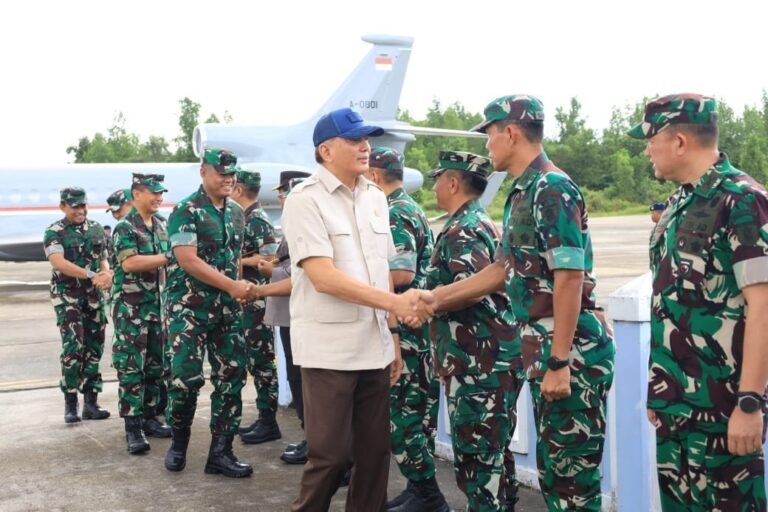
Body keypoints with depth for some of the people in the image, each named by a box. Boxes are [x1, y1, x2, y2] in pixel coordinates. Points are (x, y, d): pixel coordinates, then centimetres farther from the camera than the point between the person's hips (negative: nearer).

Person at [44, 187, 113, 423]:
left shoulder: (97, 229, 10)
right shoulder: (54, 233, -5)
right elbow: (58, 262, -20)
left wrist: (107, 273, -7)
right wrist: (91, 275, -30)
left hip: (93, 296, 5)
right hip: (67, 296, -5)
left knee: (94, 348, 6)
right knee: (73, 347, -12)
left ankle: (90, 402, 14)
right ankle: (70, 403, -2)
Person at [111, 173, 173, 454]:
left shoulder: (162, 224, 11)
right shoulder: (125, 227, -10)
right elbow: (129, 263, -24)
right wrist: (168, 257, -24)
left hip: (158, 305, 7)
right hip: (131, 307, -7)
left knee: (155, 364, 11)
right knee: (131, 367, -5)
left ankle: (149, 417, 20)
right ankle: (133, 427, -3)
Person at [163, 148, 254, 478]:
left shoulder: (236, 213, 12)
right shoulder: (186, 211, -9)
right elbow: (188, 260, -17)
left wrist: (238, 288, 11)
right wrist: (232, 286, -19)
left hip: (227, 309, 6)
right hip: (189, 306, -6)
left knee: (232, 377, 2)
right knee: (187, 377, -7)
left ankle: (220, 452, 10)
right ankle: (179, 441, 18)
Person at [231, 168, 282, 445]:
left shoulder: (257, 220, -13)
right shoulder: (248, 219, 16)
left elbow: (269, 260, -22)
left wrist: (235, 261, -14)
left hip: (257, 302, -10)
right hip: (248, 301, 10)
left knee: (261, 361, -4)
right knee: (256, 361, 12)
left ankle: (269, 422, 3)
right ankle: (263, 418, 20)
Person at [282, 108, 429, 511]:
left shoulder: (375, 198, 11)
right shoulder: (305, 200, -10)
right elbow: (324, 278, -19)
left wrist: (392, 334, 12)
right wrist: (396, 302, -22)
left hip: (374, 347, 6)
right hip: (329, 349, -6)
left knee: (375, 451, 12)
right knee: (331, 455, 1)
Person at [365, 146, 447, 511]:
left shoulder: (394, 213, -15)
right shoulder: (411, 208, 16)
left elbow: (401, 274, -25)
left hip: (404, 331, -10)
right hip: (415, 328, 10)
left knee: (398, 415, -3)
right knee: (414, 412, 14)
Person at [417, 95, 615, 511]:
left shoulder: (552, 189, -15)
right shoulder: (522, 193, 15)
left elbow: (570, 278, -21)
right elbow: (503, 270, 22)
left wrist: (559, 362, -23)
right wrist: (437, 297, 21)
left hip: (572, 351, -10)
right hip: (544, 348, 10)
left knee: (572, 471, -1)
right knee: (553, 466, 17)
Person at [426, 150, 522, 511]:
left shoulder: (462, 230, -14)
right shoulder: (484, 223, 18)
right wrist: (428, 299, 18)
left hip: (477, 364, -10)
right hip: (494, 359, 10)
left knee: (475, 455, -3)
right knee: (494, 452, 17)